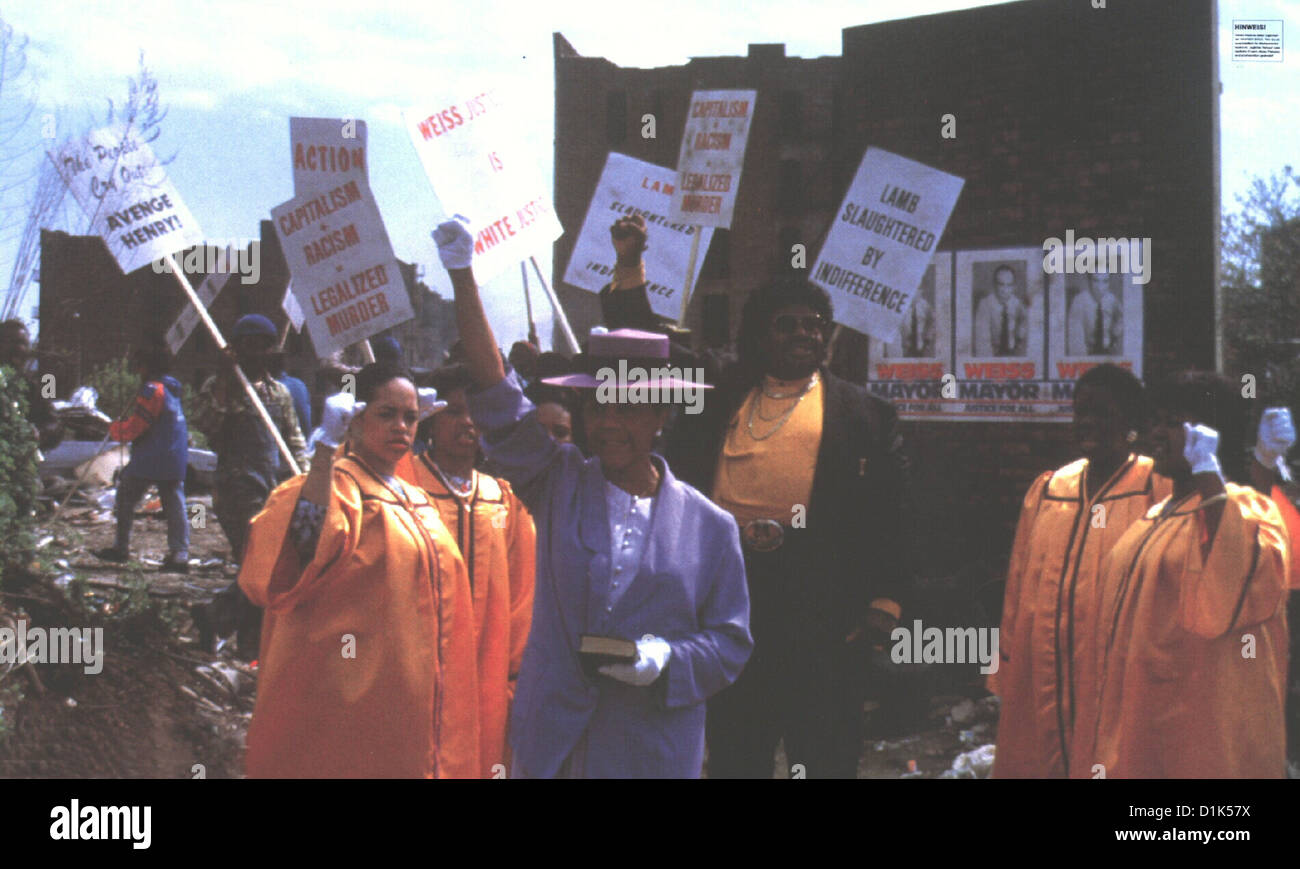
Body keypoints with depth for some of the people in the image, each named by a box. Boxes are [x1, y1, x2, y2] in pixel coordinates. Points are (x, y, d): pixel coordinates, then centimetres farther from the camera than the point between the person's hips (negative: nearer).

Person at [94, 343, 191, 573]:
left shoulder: (152, 390, -14)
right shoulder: (173, 390, 16)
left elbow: (134, 427, -15)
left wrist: (115, 429, 3)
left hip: (149, 459, -8)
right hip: (176, 460, 8)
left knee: (125, 498, 8)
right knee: (175, 505, 3)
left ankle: (121, 548, 11)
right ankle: (180, 554, -5)